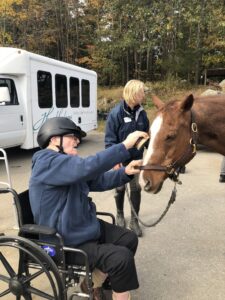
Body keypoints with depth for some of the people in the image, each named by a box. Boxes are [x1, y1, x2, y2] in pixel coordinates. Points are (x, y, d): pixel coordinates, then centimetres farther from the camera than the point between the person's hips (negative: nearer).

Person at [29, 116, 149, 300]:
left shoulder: (66, 163, 9)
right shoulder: (48, 163, -24)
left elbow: (98, 180, 8)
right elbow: (88, 167, -40)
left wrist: (125, 172, -8)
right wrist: (125, 145, -37)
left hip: (86, 227, 10)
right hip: (67, 243, -10)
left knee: (129, 239, 10)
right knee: (122, 257, -18)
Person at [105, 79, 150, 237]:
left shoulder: (141, 112, -4)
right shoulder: (116, 113, -18)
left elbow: (146, 133, 7)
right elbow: (110, 139, -16)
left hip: (137, 158, 4)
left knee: (136, 188, 8)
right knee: (120, 188, 14)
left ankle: (134, 220, 23)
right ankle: (120, 215, 38)